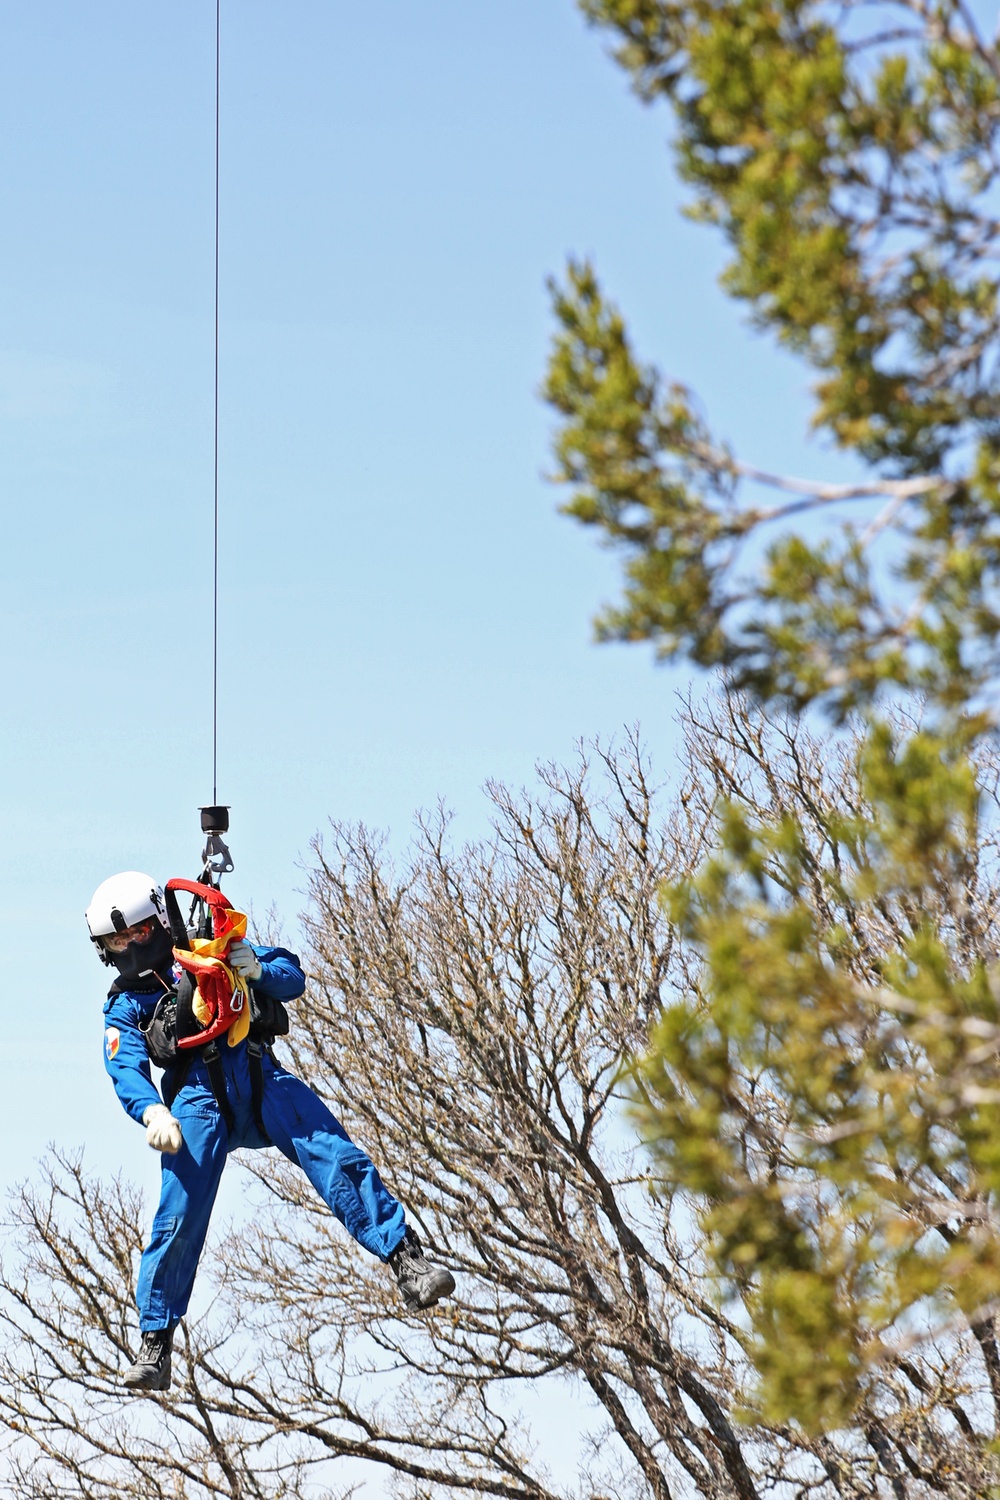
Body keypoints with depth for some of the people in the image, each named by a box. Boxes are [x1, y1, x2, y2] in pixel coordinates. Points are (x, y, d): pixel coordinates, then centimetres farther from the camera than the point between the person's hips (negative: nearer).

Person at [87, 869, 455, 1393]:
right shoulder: (125, 1006, 20)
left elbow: (292, 978, 13)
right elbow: (127, 1071, 0)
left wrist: (258, 969, -12)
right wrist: (152, 1111, -24)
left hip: (263, 1081, 0)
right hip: (199, 1097, 0)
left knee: (338, 1156, -21)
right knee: (179, 1217, -15)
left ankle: (408, 1264, -28)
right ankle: (154, 1346, -6)